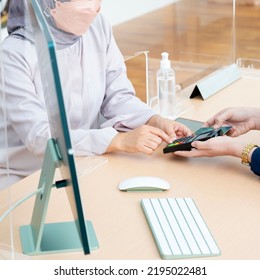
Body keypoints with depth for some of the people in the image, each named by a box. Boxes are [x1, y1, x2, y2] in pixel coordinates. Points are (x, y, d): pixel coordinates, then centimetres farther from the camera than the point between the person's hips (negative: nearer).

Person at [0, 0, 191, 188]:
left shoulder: (98, 26, -4)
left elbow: (117, 97, 0)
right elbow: (39, 136, -25)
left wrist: (155, 121, -19)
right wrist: (119, 140, -32)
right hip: (22, 178, -5)